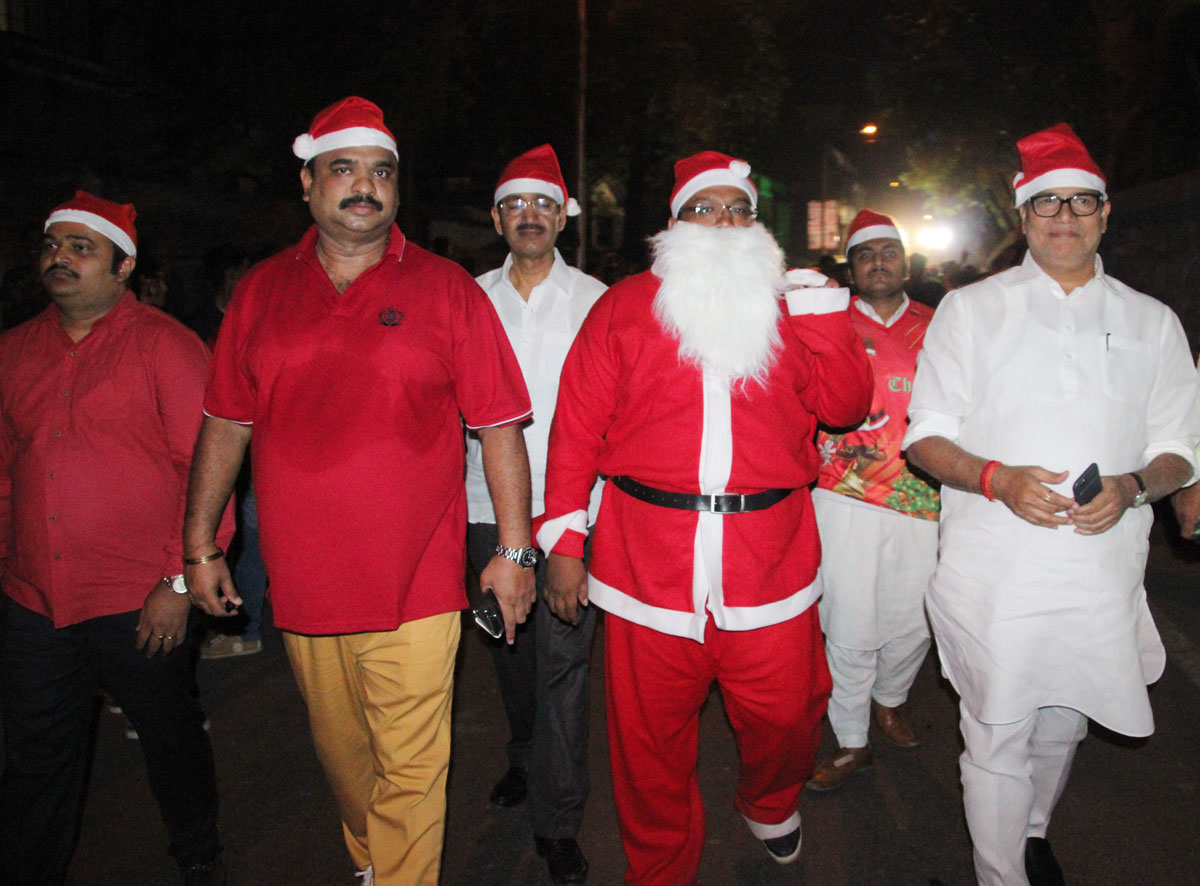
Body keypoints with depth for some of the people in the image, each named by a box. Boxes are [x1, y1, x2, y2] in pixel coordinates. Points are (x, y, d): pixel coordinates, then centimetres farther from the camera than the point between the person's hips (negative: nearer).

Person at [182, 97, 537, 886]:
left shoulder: (447, 290, -3)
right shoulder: (261, 291, 6)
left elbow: (499, 426, -3)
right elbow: (225, 423, 12)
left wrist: (514, 551, -5)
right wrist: (200, 545, 12)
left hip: (414, 589, -3)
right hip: (301, 584, 4)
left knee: (410, 772, 2)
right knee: (341, 753, 21)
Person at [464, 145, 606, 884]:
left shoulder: (595, 298, 2)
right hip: (490, 504, 4)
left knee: (563, 657, -3)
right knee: (509, 644, 17)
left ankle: (558, 821, 10)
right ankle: (528, 758, 42)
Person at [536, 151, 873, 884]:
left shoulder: (789, 306, 14)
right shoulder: (626, 306, 7)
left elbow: (847, 404, 3)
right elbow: (578, 425, 2)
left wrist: (821, 303, -4)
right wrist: (563, 540, -3)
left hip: (770, 555, 2)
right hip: (649, 554, -1)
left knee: (787, 717, 10)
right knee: (652, 738, 8)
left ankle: (770, 804, 45)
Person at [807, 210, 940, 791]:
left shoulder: (936, 325, 12)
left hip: (921, 500, 3)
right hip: (847, 498, -3)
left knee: (914, 623, 12)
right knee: (850, 629, 0)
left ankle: (888, 701, 42)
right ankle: (851, 743, 20)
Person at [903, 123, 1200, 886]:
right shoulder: (970, 309, 3)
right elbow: (926, 436, 0)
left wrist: (1132, 486, -12)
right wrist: (998, 479, -18)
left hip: (1103, 573, 3)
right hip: (994, 573, -2)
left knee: (1062, 728, 20)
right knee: (997, 738, 3)